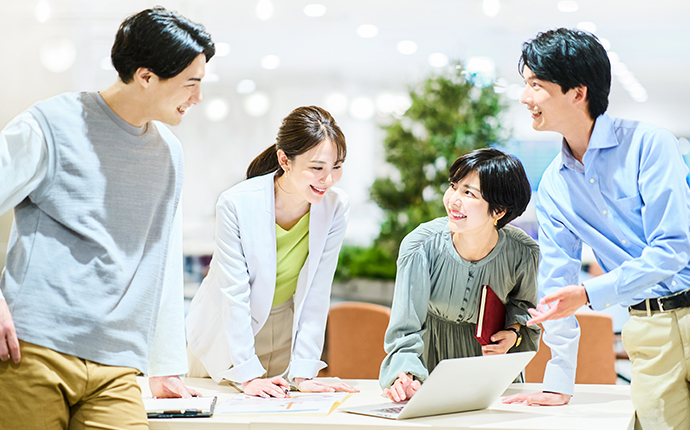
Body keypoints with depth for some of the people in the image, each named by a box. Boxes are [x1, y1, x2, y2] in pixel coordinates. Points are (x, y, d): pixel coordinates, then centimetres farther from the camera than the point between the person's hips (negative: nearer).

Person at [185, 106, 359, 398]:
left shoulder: (336, 207, -16)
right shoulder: (236, 204, -26)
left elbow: (316, 294, -14)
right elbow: (234, 295, -25)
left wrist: (303, 373, -19)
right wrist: (248, 375, -28)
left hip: (288, 338, 2)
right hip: (225, 339, -2)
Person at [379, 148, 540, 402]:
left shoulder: (523, 253, -18)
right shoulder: (421, 247, -24)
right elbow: (406, 328, -27)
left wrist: (514, 333, -14)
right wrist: (404, 375, -45)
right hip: (432, 357, 1)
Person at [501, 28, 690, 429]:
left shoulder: (649, 143, -9)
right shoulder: (552, 185, 8)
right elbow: (558, 282, 11)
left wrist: (590, 293, -22)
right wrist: (559, 384, 7)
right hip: (647, 332, 4)